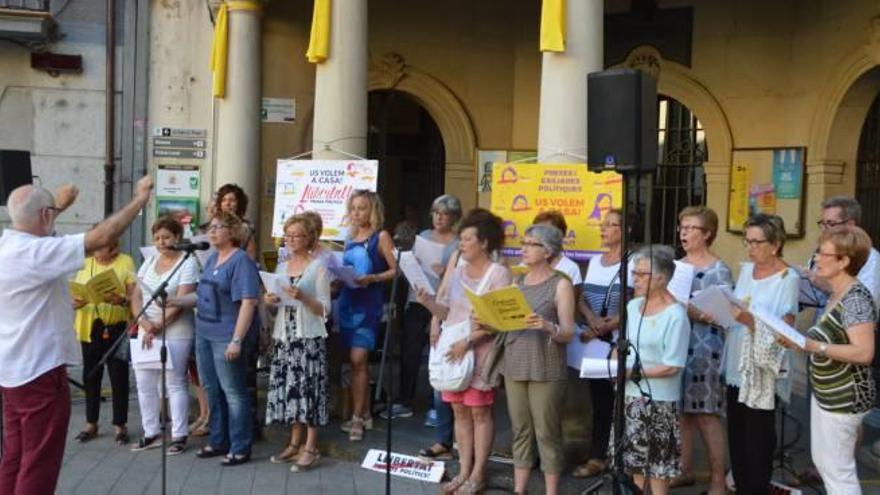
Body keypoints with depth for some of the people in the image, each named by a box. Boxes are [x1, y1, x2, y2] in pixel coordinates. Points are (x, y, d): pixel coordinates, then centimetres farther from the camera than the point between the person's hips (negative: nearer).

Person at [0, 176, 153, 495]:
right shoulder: (35, 252, -23)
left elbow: (32, 225, 30)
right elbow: (102, 237, -27)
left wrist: (58, 207, 40)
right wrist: (140, 199, -16)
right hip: (39, 371, -10)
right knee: (39, 465, 0)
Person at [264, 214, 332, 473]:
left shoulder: (318, 267, -3)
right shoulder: (281, 267, 14)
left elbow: (325, 309, -7)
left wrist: (302, 297, -21)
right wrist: (271, 301, -1)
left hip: (309, 338, -6)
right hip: (283, 336, 6)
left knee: (308, 388, -5)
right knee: (288, 388, 7)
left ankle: (311, 448, 1)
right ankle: (295, 443, 18)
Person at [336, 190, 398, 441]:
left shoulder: (380, 237, -3)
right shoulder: (350, 238, 15)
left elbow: (395, 270, -7)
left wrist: (372, 278, -21)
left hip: (368, 304, -6)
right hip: (347, 301, 6)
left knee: (358, 359, -12)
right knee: (357, 361, 11)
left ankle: (357, 418, -5)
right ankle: (365, 414, 21)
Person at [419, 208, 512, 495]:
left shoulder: (498, 273, -7)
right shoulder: (457, 269, 12)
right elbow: (445, 310, 14)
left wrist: (468, 342, -20)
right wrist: (426, 301, -6)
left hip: (478, 352, -6)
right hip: (451, 349, 6)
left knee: (480, 412, 1)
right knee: (459, 411, 9)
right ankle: (464, 471, 18)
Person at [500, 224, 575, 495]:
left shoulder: (561, 284, -4)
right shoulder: (517, 282, 13)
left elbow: (568, 333, -10)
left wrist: (547, 326, -29)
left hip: (546, 369, -5)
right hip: (514, 365, 5)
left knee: (547, 432, 0)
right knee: (520, 431, 11)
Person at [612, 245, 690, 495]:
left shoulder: (675, 315, -16)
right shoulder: (633, 306, 6)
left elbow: (672, 367, -18)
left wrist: (634, 373, -18)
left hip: (657, 399, -7)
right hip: (629, 395, 7)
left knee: (657, 466, 4)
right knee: (636, 460, 17)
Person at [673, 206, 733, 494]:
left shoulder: (719, 271, -8)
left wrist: (688, 310, -23)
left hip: (704, 351, -6)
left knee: (707, 415, -2)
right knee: (680, 410, 12)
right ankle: (685, 470, 25)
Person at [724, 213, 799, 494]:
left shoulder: (788, 279, -13)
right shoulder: (746, 270, 8)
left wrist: (750, 321, -30)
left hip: (763, 371, -6)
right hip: (737, 366, 7)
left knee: (758, 438, 3)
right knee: (736, 435, 13)